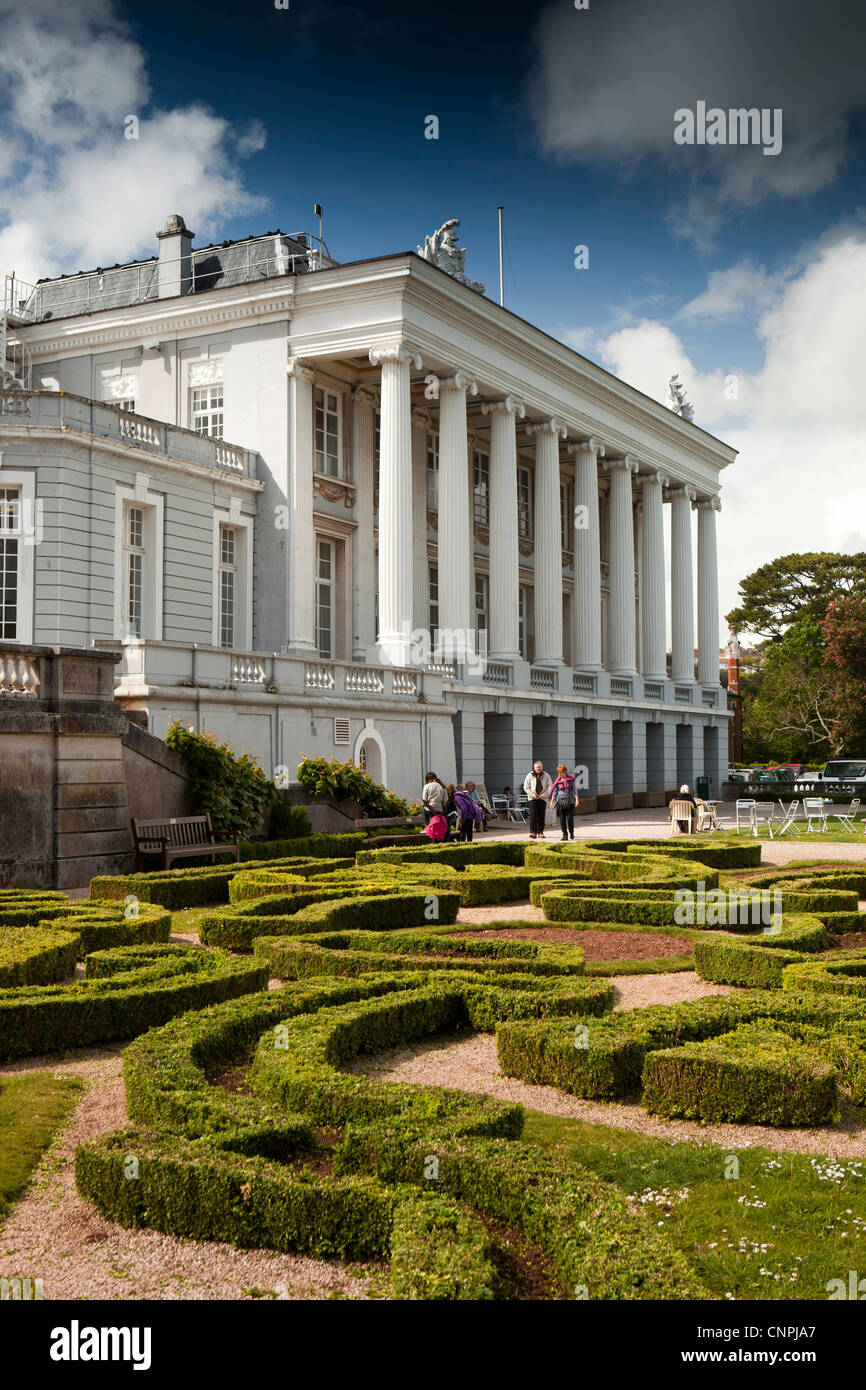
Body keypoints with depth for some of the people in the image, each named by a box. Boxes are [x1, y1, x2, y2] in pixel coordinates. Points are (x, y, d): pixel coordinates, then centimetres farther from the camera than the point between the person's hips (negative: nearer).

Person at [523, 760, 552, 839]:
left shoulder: (546, 776, 5)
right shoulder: (529, 776, 2)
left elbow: (549, 787, 4)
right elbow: (526, 787, 3)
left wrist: (543, 795, -9)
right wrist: (533, 794, -8)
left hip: (543, 798, 2)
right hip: (532, 798, -2)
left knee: (541, 816, 2)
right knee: (533, 815, -10)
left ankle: (540, 832, 9)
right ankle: (533, 833, -9)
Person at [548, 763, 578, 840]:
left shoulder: (571, 779, 4)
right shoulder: (558, 781, 9)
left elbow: (574, 789, 3)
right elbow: (555, 791, 11)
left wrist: (576, 799, -7)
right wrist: (551, 801, 5)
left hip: (569, 801, -2)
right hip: (560, 801, 2)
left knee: (570, 818, -5)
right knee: (562, 819, -1)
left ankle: (571, 832, 18)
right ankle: (565, 835, 7)